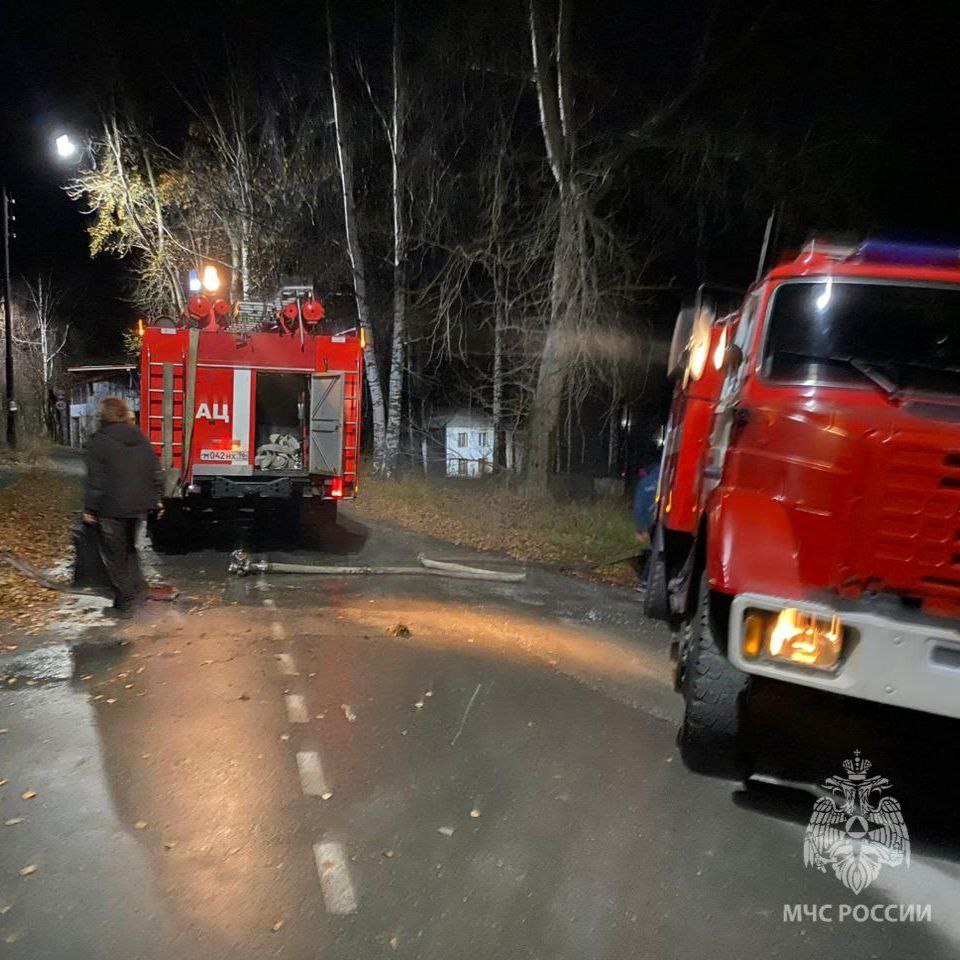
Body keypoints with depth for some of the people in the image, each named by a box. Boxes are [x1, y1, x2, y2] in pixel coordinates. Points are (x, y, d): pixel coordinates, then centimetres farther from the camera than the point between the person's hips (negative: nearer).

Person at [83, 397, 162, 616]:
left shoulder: (99, 441, -10)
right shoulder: (141, 439, 7)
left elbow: (95, 480, -11)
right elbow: (154, 472, 8)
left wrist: (89, 509, -4)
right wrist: (156, 499, 15)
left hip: (112, 509, -6)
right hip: (138, 506, 6)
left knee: (115, 556, 6)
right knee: (129, 549, 23)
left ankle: (126, 602, 8)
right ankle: (139, 590, 15)